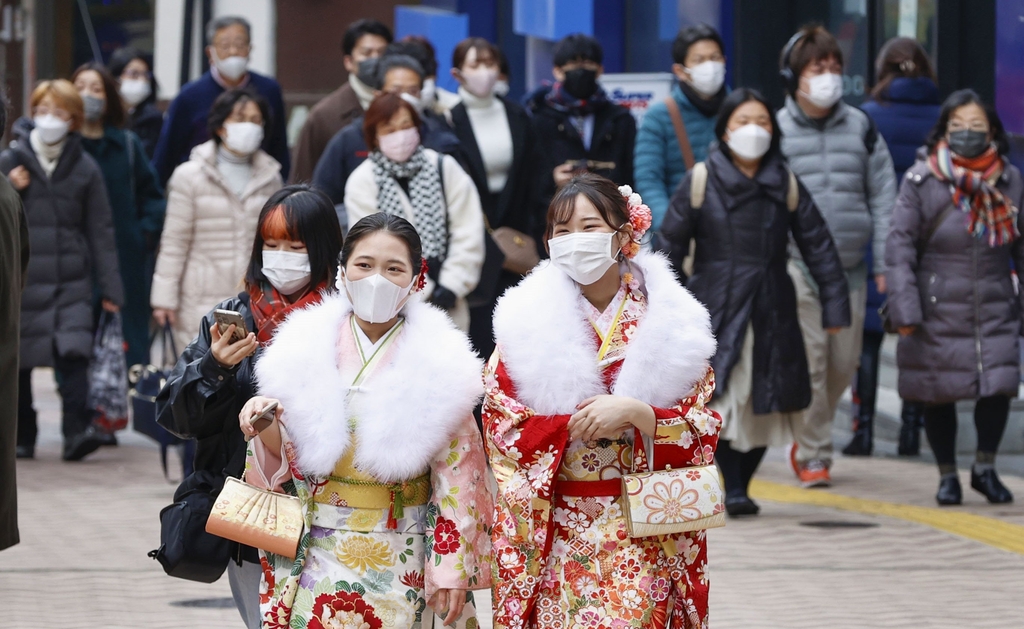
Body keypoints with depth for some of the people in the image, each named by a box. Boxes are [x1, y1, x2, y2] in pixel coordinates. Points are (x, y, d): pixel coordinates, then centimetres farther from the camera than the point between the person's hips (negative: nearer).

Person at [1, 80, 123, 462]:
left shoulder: (85, 168, 6)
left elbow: (100, 230, 7)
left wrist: (110, 288, 2)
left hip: (71, 281, -1)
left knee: (74, 353, -17)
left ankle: (77, 431, -22)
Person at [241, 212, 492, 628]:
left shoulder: (439, 363, -5)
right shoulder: (307, 348, 1)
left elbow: (457, 474, -4)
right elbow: (288, 456, 7)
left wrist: (453, 570, -6)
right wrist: (267, 425, -14)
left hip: (400, 563, -1)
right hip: (319, 558, 2)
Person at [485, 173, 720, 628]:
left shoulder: (668, 319, 3)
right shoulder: (527, 321, 2)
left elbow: (702, 430, 1)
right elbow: (500, 424, -2)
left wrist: (635, 413, -16)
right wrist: (574, 424, -15)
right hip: (557, 533, 0)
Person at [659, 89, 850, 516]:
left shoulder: (786, 184, 8)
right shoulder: (701, 182, 1)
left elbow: (818, 247, 9)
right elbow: (670, 245, 3)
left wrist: (835, 303, 4)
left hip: (772, 312, 3)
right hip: (716, 311, -3)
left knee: (764, 408, 3)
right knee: (722, 400, -16)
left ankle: (742, 485, 15)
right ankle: (732, 488, -14)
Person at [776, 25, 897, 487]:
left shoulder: (860, 127, 8)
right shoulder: (776, 131, 0)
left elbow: (882, 197, 10)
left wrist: (886, 263, 4)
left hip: (850, 268, 3)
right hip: (798, 269, -3)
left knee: (844, 363, 8)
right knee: (809, 363, -7)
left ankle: (809, 431, 30)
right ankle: (813, 456, 2)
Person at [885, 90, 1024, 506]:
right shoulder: (922, 180, -6)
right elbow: (900, 245, -6)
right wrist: (904, 309, -11)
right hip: (939, 311, -2)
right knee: (939, 394, 7)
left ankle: (985, 468, 14)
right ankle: (947, 475, 25)